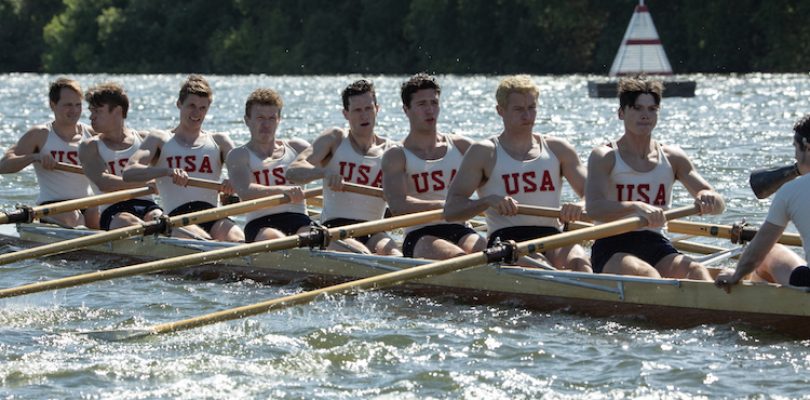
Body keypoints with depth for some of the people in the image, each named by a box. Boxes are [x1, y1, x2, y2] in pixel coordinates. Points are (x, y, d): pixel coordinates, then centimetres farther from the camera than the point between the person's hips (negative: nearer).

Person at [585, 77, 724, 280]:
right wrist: (636, 207, -36)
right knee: (645, 273, -36)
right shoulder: (604, 157, 1)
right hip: (613, 249, -4)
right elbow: (594, 208, -17)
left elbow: (719, 204, 7)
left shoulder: (672, 158, 13)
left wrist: (708, 198, -20)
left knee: (697, 271, -28)